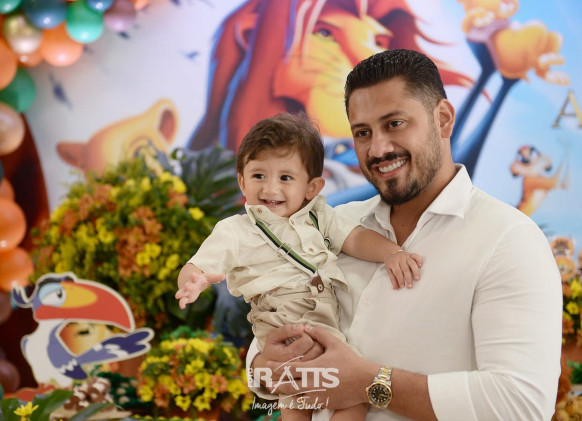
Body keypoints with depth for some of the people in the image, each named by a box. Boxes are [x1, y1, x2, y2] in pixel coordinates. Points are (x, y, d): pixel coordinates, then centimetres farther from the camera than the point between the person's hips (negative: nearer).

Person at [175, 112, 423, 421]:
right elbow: (195, 269, -2)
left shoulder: (318, 216, 18)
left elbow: (355, 238, 10)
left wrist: (392, 253, -10)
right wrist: (193, 283, -26)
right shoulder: (235, 232, 5)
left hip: (330, 324, 5)